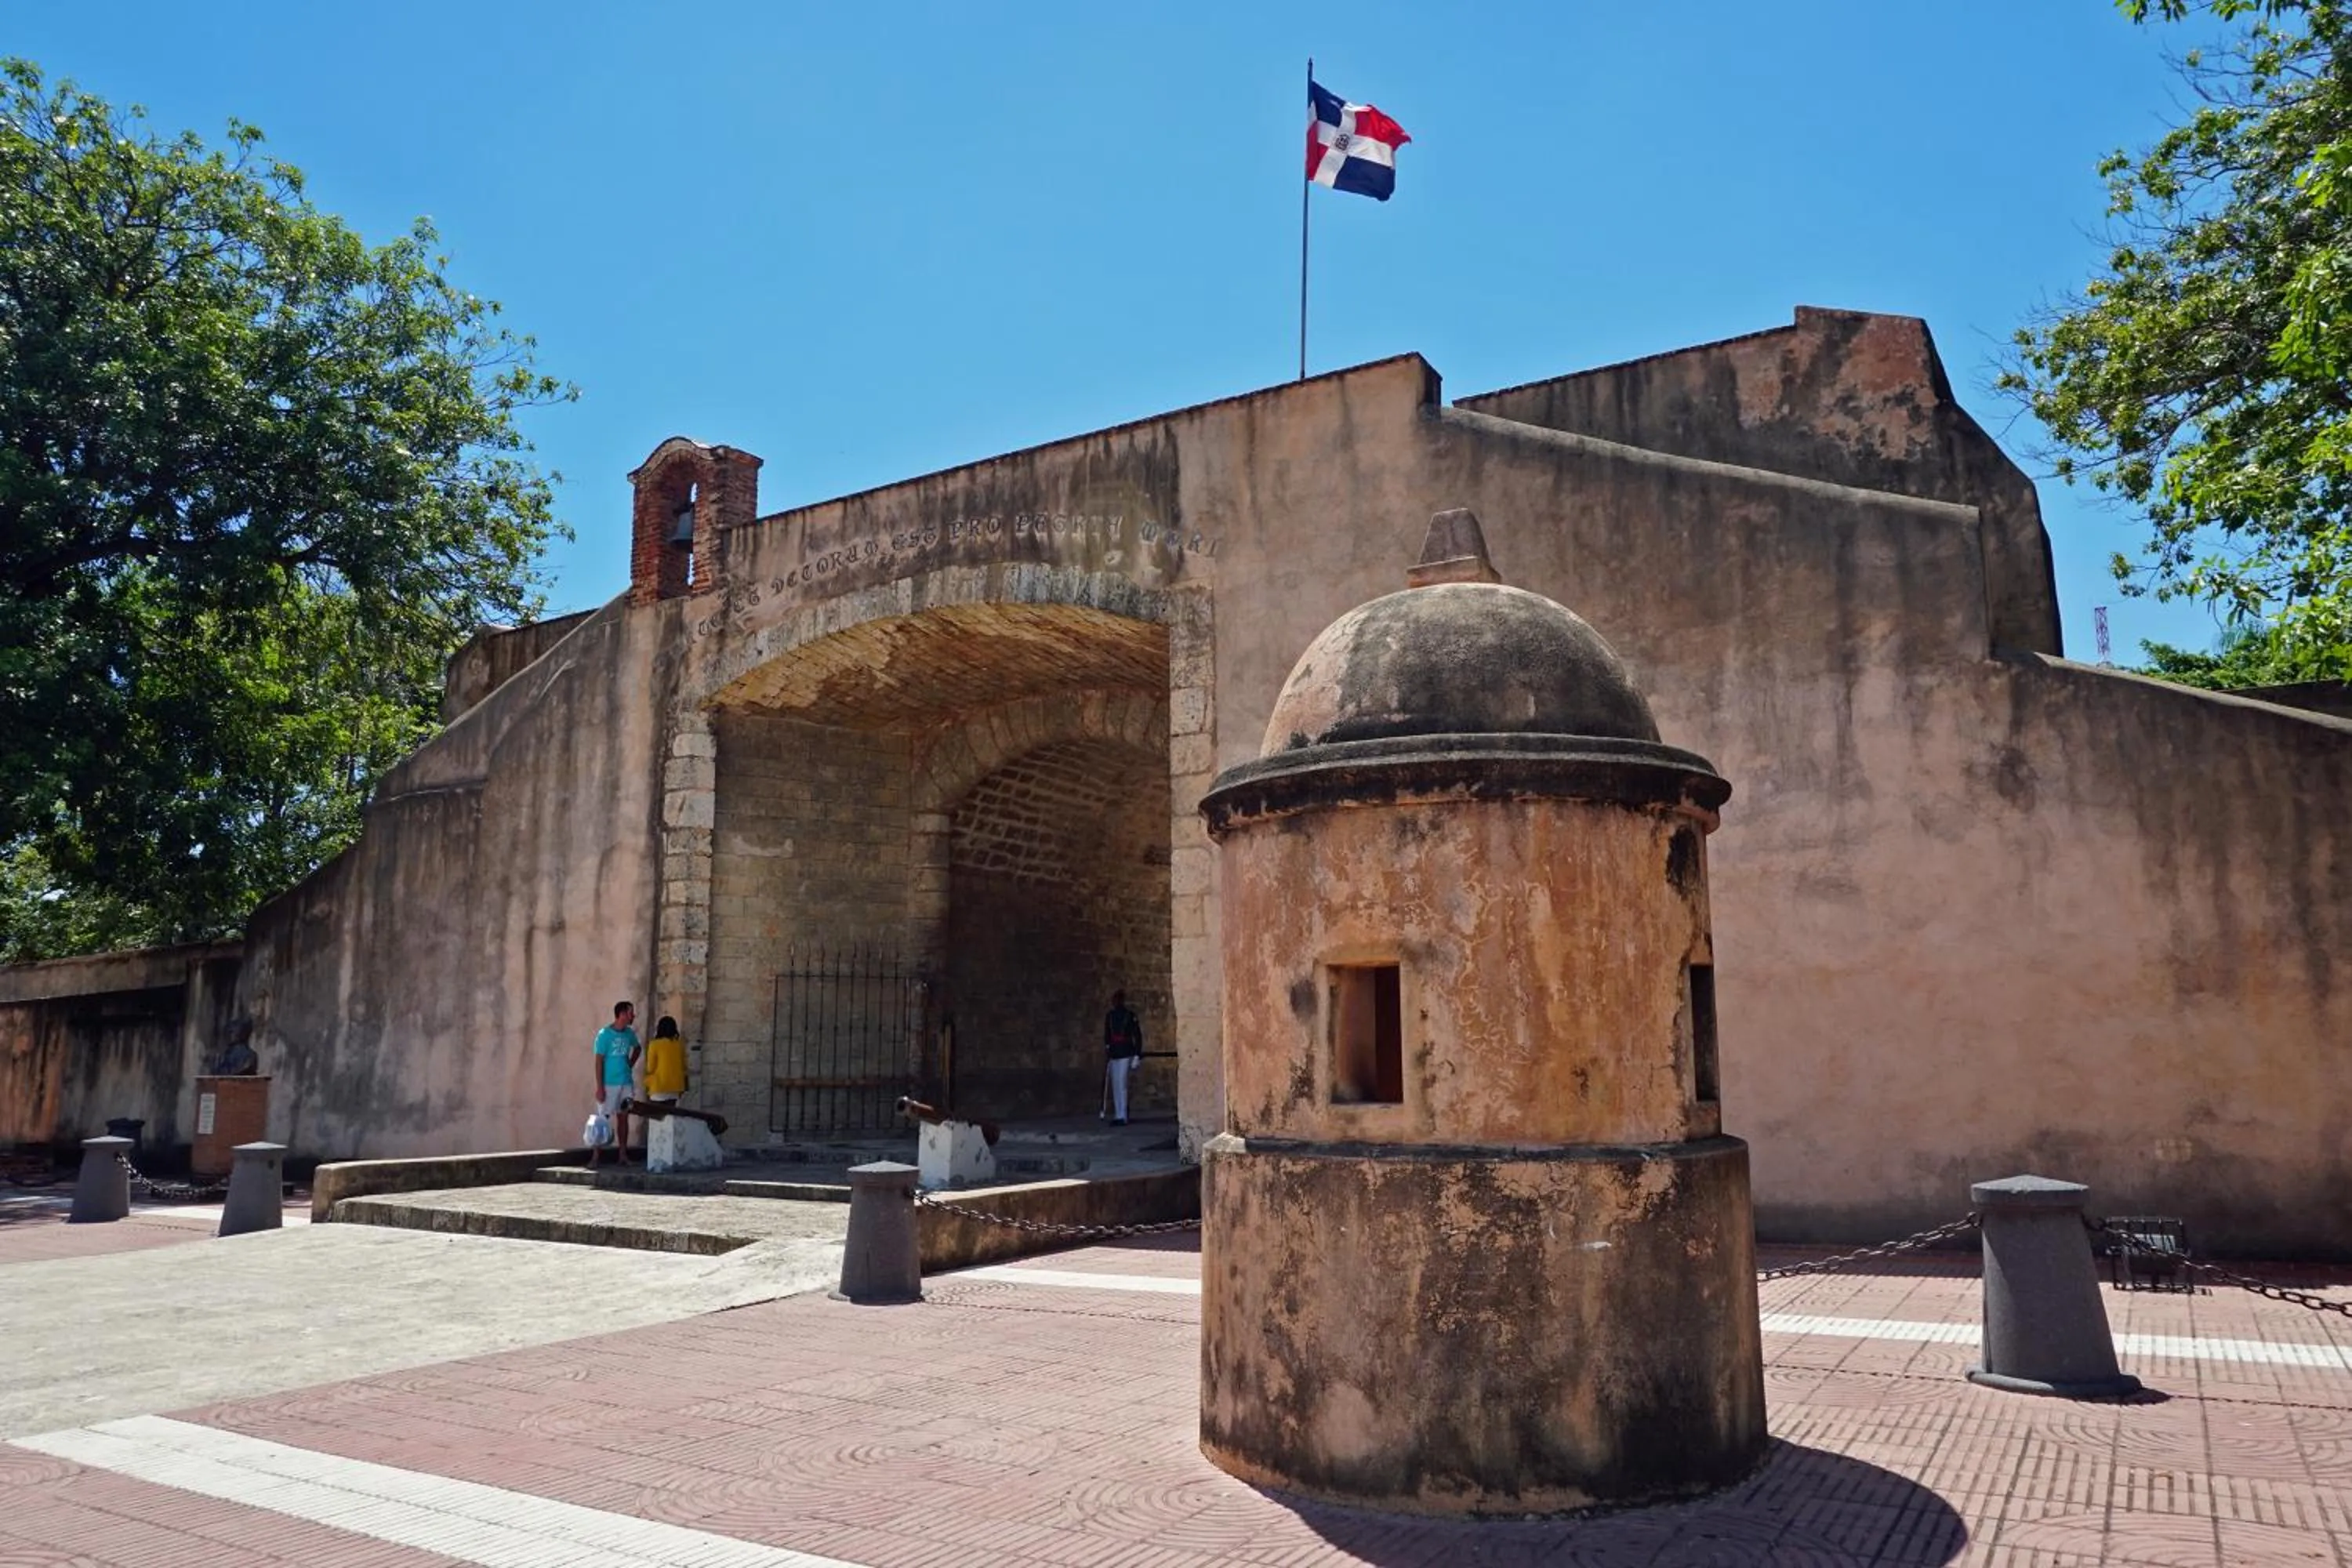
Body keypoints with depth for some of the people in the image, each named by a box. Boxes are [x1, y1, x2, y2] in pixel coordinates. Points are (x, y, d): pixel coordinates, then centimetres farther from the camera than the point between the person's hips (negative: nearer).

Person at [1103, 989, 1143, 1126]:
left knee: (1121, 1085, -12)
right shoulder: (1110, 1016, 11)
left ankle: (1122, 1117, -11)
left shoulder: (1130, 1015, -5)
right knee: (1115, 1086, 6)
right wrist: (1107, 1047, 12)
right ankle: (1117, 1116, 11)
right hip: (1113, 1054, 6)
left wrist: (1137, 1055, -9)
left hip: (1125, 1053, -6)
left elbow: (1138, 1036, -5)